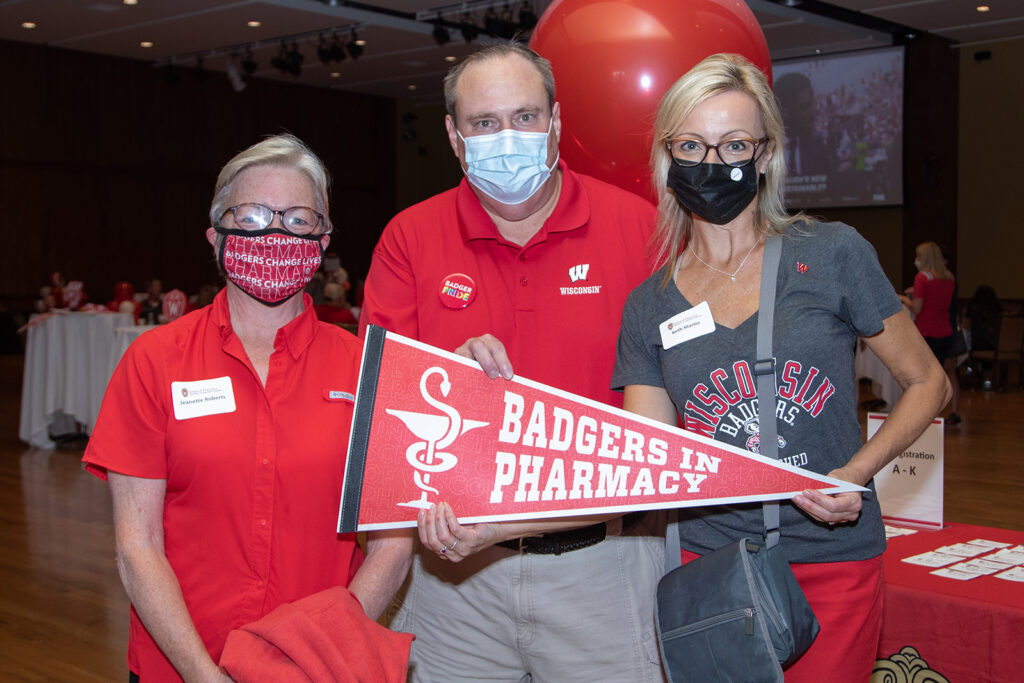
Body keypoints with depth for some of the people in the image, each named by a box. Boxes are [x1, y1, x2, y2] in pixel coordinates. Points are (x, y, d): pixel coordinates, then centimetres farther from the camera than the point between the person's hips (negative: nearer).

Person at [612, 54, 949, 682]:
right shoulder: (649, 306, 2)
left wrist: (856, 472, -11)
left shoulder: (832, 256, -5)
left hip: (830, 566, -2)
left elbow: (929, 383, 5)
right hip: (708, 560, 2)